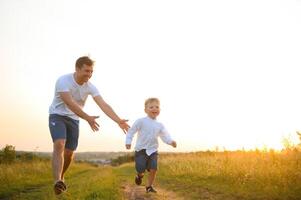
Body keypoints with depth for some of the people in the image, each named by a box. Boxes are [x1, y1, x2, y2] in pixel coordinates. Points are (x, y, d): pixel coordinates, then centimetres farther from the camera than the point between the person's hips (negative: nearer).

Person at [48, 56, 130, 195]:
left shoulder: (90, 87, -10)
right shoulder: (63, 81, -23)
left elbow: (103, 105, -19)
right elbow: (70, 103, -33)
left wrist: (118, 121, -33)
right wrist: (87, 118, -42)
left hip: (74, 119, 5)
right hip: (57, 116, -5)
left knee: (69, 152, 5)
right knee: (59, 144, -26)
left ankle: (60, 177, 31)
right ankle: (57, 181, -36)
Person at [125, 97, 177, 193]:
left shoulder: (160, 125, 5)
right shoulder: (141, 121, -8)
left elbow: (165, 136, 5)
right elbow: (131, 131, -4)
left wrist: (171, 142, -14)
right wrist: (128, 142, -15)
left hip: (153, 150, 3)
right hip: (141, 150, -3)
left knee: (153, 169, -8)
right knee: (141, 169, -8)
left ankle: (149, 186, 12)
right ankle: (140, 175, 31)